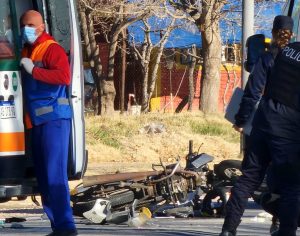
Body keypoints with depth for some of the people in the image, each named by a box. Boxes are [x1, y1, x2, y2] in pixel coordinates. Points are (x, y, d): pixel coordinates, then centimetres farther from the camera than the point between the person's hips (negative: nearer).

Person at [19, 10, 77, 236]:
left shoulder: (52, 49, -8)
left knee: (55, 174, -13)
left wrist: (33, 70, -19)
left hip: (54, 118, -9)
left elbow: (64, 77, -22)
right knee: (43, 176, 8)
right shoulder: (26, 52, 17)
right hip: (36, 121, 9)